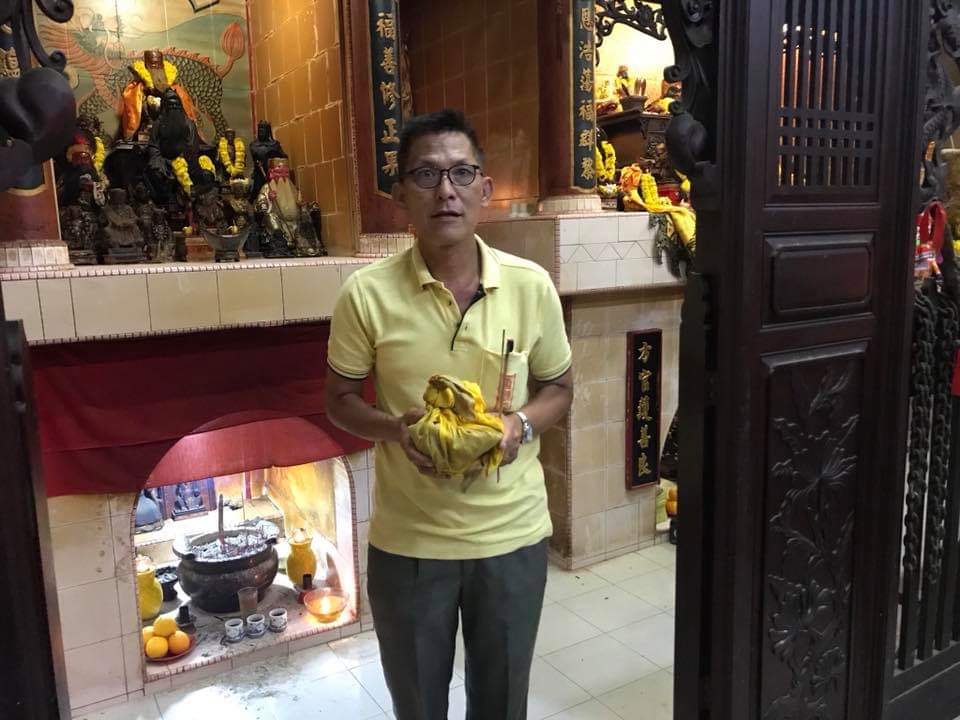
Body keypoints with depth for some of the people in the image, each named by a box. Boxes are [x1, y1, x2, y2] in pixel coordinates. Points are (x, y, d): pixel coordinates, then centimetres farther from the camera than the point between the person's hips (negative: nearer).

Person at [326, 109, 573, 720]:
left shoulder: (532, 286, -8)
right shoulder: (367, 294, -12)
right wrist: (395, 429, -20)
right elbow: (341, 400, 0)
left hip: (513, 535, 1)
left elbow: (559, 389, 5)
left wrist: (521, 424, -17)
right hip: (408, 541, -1)